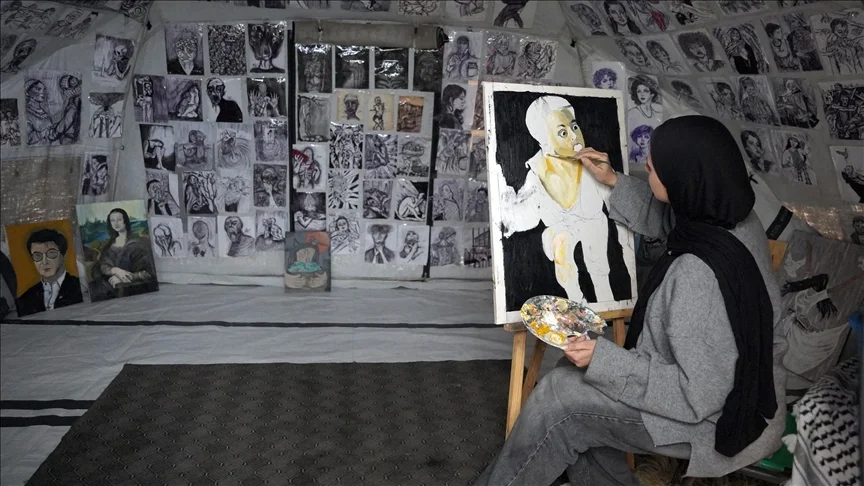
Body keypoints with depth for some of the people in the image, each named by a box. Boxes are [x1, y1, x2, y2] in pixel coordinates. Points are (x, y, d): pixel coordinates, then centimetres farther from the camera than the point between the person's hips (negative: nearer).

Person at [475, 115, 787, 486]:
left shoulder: (699, 275, -35)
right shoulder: (736, 217, -9)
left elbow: (696, 396, -29)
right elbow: (667, 220, 14)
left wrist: (602, 359, -25)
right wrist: (613, 182, 7)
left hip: (719, 420, -8)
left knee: (559, 400, -6)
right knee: (575, 374, 9)